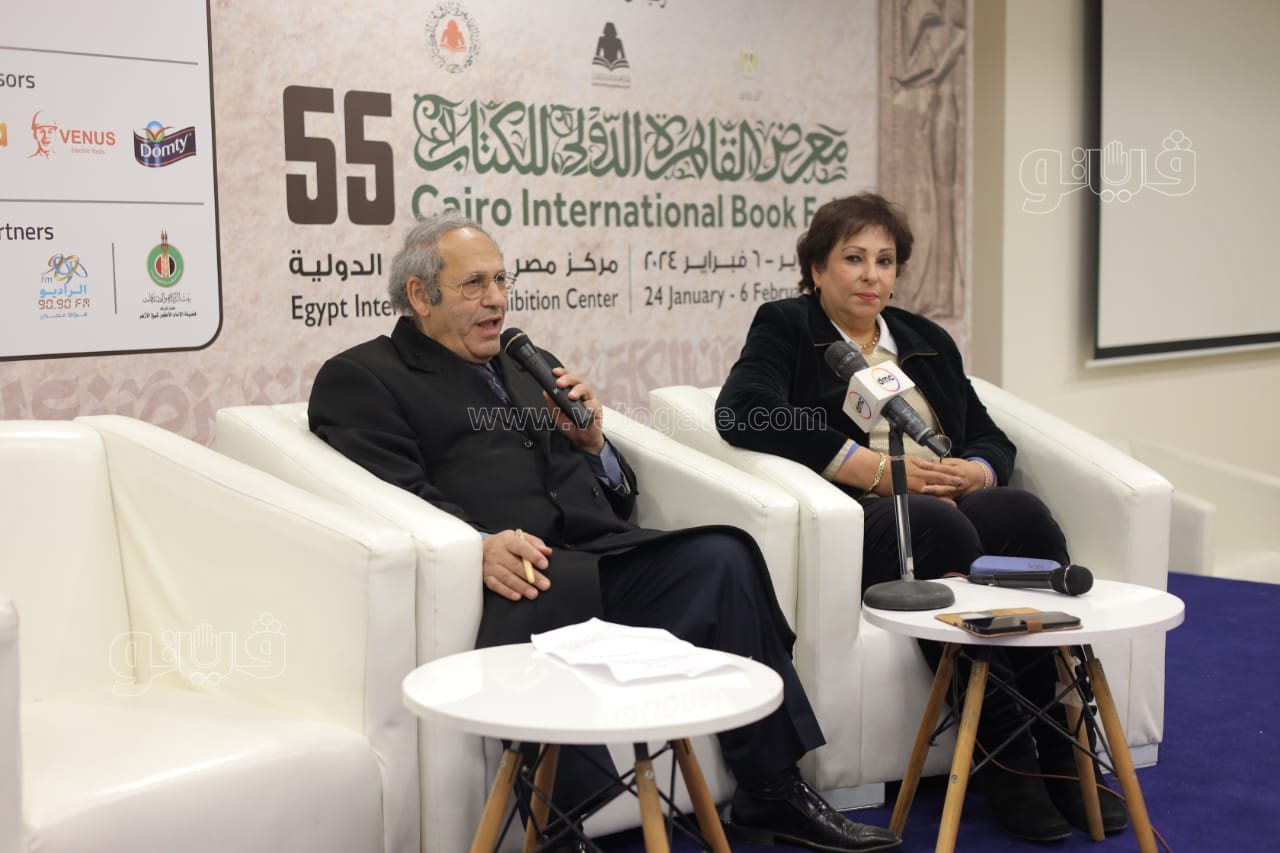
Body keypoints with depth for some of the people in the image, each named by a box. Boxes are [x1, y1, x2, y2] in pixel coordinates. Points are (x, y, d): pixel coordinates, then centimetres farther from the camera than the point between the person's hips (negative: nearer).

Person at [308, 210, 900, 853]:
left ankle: (771, 794, -14)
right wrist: (479, 547, -25)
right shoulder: (361, 379, 10)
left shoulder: (533, 365, 29)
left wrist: (593, 441, 6)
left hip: (604, 555, 6)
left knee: (721, 555, -21)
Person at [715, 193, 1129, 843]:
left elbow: (992, 439, 21)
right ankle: (1005, 758, -30)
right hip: (857, 520, -5)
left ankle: (1064, 753, -27)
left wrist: (975, 472, -6)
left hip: (951, 505, 5)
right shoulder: (785, 328, 9)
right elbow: (743, 410, -12)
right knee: (941, 526, -36)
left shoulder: (927, 342, 26)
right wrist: (871, 468, -16)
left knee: (1023, 511, -28)